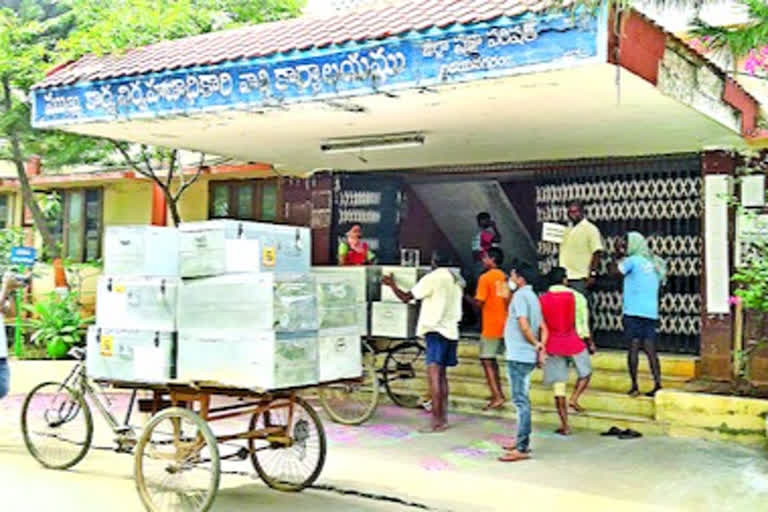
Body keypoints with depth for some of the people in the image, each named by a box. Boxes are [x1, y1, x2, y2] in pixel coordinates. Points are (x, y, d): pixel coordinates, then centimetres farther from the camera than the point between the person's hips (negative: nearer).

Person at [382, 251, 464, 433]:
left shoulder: (432, 278, -11)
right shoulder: (457, 280, 11)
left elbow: (406, 297, -8)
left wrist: (391, 284, 7)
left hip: (436, 330, -8)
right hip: (451, 331, 8)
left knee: (434, 374, -10)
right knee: (441, 374, 15)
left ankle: (436, 421, -15)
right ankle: (443, 417, 18)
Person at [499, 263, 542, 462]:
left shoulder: (520, 296, -13)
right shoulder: (532, 296, 16)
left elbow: (523, 325, -22)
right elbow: (543, 327, 16)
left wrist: (535, 343, -9)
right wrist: (540, 347, 8)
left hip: (518, 356, -10)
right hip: (527, 356, 10)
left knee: (521, 401, -9)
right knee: (522, 400, 17)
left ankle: (522, 448, -8)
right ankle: (522, 440, 26)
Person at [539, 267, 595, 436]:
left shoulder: (541, 300, 0)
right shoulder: (576, 297, -4)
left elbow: (540, 327, 1)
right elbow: (583, 324, -3)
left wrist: (540, 348, 8)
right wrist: (590, 342, 10)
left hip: (553, 346, 2)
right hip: (574, 343, -2)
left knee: (558, 385, 6)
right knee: (585, 373, 24)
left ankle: (565, 425, 8)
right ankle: (574, 399, 0)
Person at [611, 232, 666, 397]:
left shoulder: (633, 260, -6)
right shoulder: (653, 263, 13)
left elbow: (614, 271, 1)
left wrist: (618, 254, 11)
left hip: (634, 312, -6)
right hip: (651, 313, 6)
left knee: (633, 348, -3)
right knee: (650, 349, 4)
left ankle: (634, 386, -5)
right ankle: (658, 384, -5)